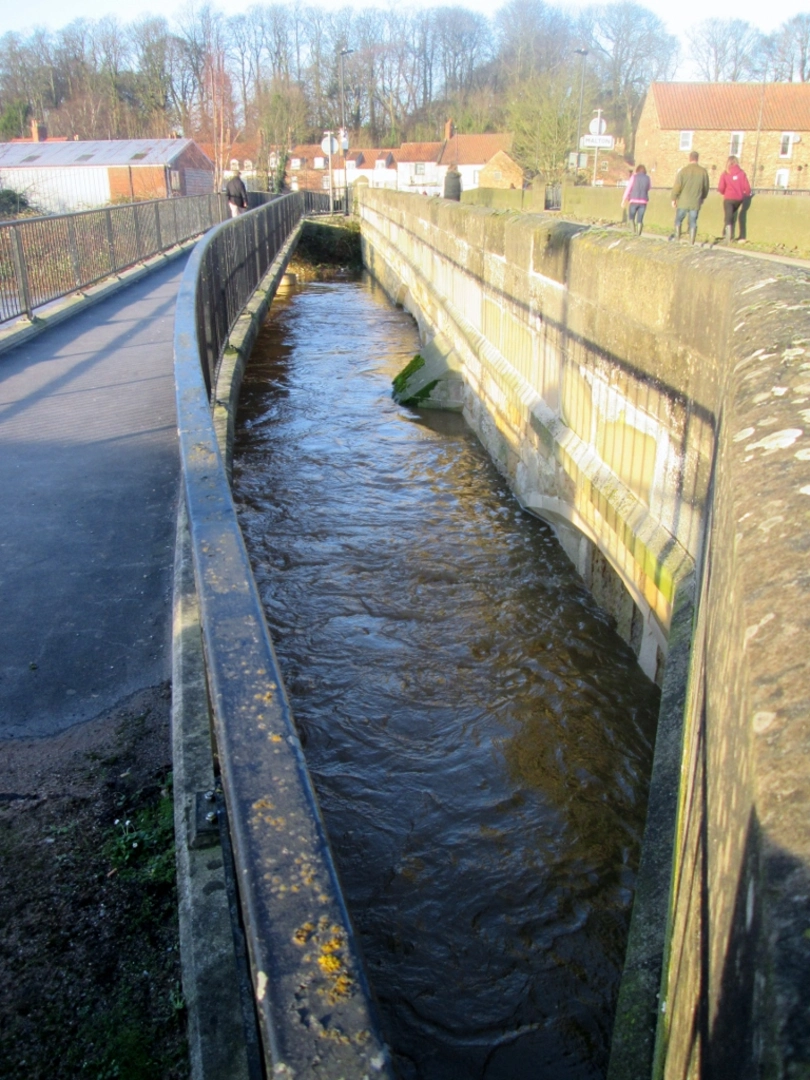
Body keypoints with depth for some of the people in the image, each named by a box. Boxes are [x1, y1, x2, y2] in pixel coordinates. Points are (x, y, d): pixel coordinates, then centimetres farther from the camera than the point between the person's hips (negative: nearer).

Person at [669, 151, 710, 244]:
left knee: (678, 220, 15)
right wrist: (702, 198, 25)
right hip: (696, 203, 2)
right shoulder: (703, 172, 1)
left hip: (683, 202, -2)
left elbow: (677, 186, -9)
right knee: (693, 222, 6)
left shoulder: (683, 170, -8)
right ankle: (692, 242, 5)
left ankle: (677, 238, 16)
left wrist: (673, 198, 1)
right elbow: (706, 188, 10)